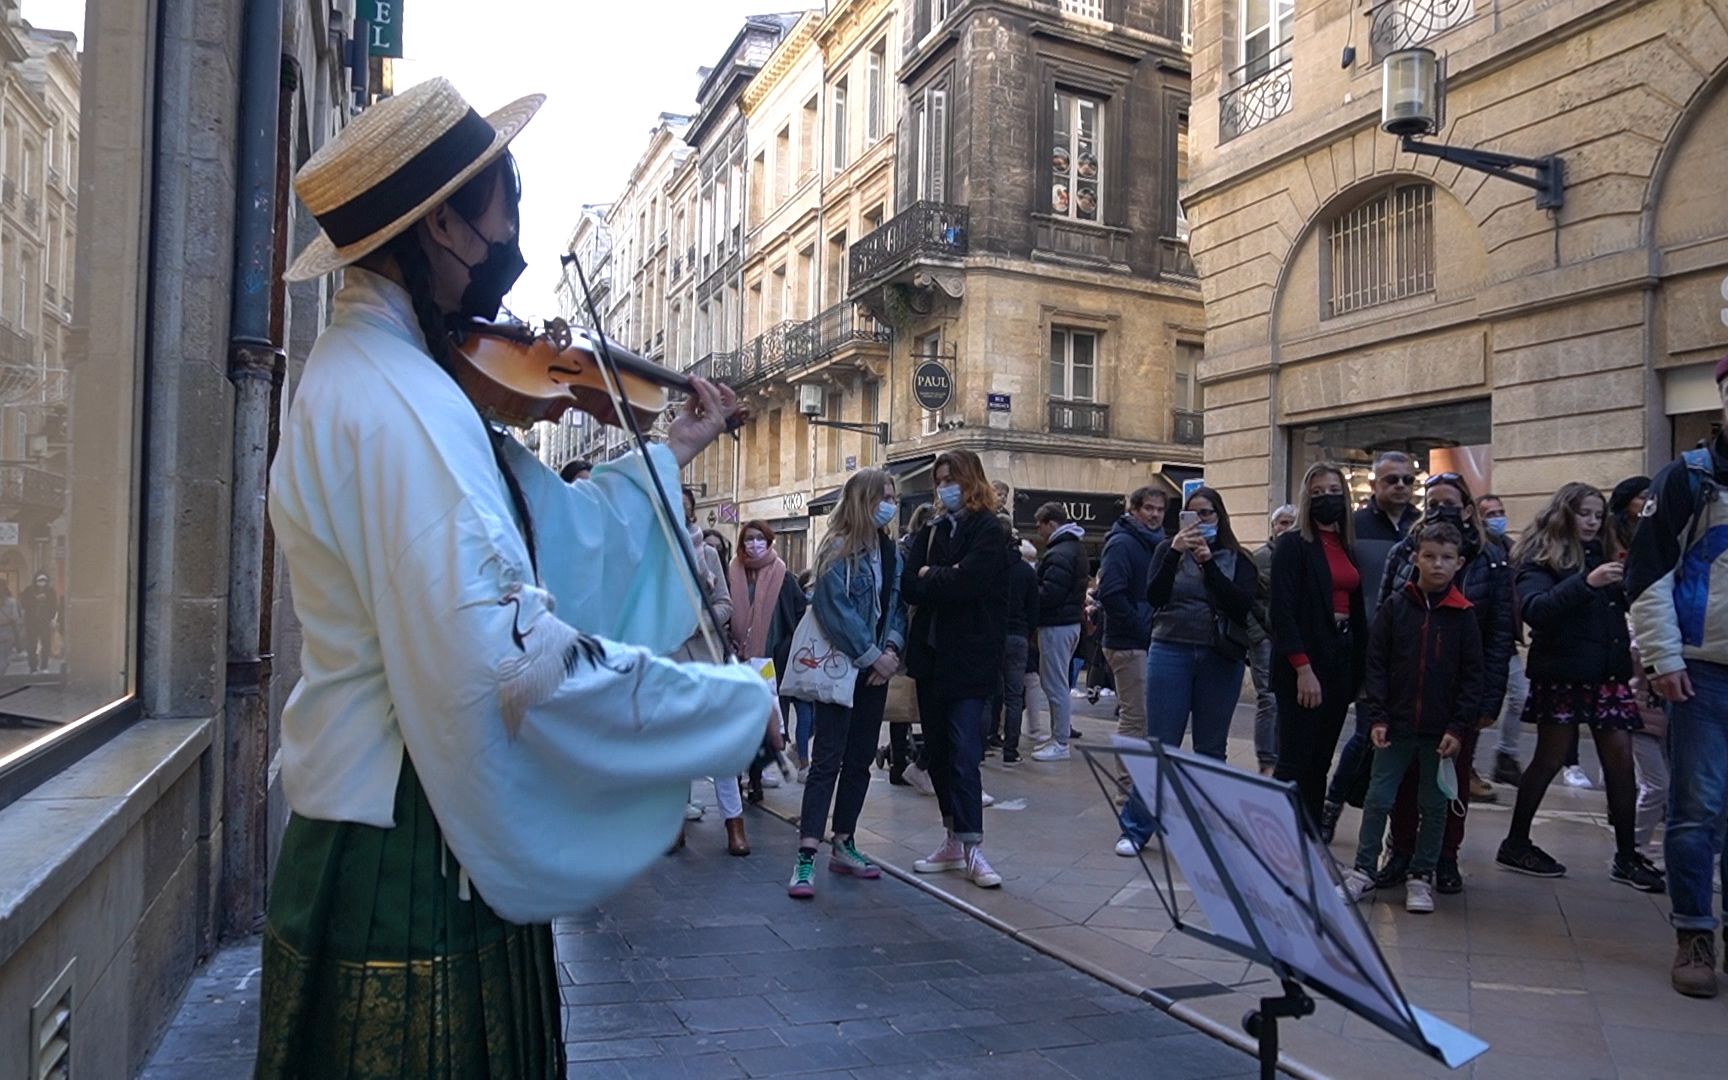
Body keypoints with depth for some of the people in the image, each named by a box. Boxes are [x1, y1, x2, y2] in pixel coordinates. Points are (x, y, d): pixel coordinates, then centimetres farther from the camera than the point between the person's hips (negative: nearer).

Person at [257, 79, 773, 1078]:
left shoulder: (381, 374, 11)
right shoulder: (394, 404, -24)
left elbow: (546, 540, 14)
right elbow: (507, 657, -32)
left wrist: (669, 456, 19)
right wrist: (742, 703, -23)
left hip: (417, 854, 10)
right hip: (417, 880, -10)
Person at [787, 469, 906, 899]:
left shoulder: (891, 552, 11)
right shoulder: (839, 550, -11)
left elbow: (897, 605, 8)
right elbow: (835, 609, -18)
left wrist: (892, 649, -8)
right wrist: (870, 656, -16)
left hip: (875, 670, 7)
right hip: (840, 668, -7)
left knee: (860, 759, 11)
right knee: (828, 759, -8)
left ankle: (843, 844, 22)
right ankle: (806, 856, -7)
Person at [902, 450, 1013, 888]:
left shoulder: (988, 530, -5)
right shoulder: (931, 531, 14)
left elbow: (966, 581, -19)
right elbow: (908, 584, 1)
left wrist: (928, 578, -3)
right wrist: (942, 579, -15)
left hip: (969, 659, -6)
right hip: (931, 654, 7)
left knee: (963, 754, -9)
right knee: (938, 751, 10)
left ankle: (971, 847, -2)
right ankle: (954, 840, 21)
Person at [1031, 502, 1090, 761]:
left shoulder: (1059, 554, -18)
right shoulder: (1076, 550, 16)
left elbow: (1048, 594, -24)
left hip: (1056, 626, -11)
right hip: (1071, 621, 11)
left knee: (1055, 685, -4)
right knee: (1058, 683, 16)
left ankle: (1060, 744, 1)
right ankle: (1059, 736, 22)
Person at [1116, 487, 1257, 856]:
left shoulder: (1238, 559, 6)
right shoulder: (1168, 551, 7)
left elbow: (1243, 604, -10)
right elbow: (1153, 597, -6)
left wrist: (1208, 562, -16)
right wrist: (1174, 553, -17)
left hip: (1221, 659, 1)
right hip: (1171, 653, -1)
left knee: (1211, 749, 9)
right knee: (1159, 744, -1)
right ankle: (1135, 828, 6)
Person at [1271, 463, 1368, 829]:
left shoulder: (1347, 547, 15)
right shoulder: (1293, 544, -5)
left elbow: (1356, 610, 16)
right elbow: (1282, 610, -13)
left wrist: (1360, 667, 7)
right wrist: (1303, 668, -19)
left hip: (1341, 656, 7)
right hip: (1304, 659, -7)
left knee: (1319, 761, 10)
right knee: (1295, 761, -7)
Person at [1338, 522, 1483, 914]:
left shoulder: (1464, 616, -2)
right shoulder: (1395, 606, -2)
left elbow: (1472, 676, -1)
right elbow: (1377, 665, -1)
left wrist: (1459, 727, -7)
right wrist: (1376, 717, -7)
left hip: (1441, 730, 0)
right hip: (1397, 725, 0)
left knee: (1434, 805, 9)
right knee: (1378, 800, 5)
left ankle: (1422, 876, 22)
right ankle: (1364, 869, 17)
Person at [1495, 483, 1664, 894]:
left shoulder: (1605, 554, 15)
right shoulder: (1540, 558, -4)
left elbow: (1626, 605, 15)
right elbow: (1534, 609, -19)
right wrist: (1586, 582, -27)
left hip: (1608, 673, 5)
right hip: (1562, 673, -5)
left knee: (1620, 758, 2)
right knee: (1550, 759, 2)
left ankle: (1627, 856, 11)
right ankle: (1515, 844, 15)